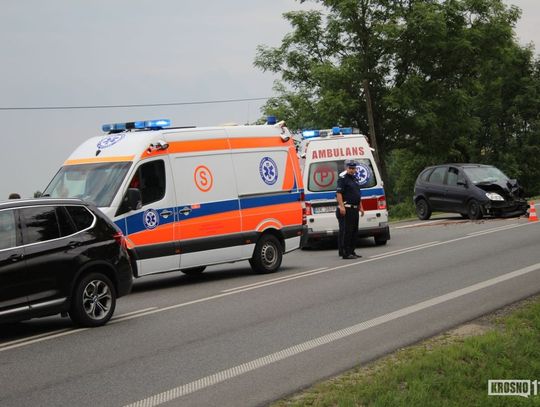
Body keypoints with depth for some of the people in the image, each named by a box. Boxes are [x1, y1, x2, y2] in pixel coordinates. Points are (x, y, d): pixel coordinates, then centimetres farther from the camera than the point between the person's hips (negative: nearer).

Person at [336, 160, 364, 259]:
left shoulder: (354, 178, 19)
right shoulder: (342, 178, -8)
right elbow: (339, 193, -16)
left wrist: (360, 207, 23)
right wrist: (341, 206, -24)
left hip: (354, 209, 9)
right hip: (346, 209, -9)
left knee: (354, 231, 11)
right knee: (346, 231, -9)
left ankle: (351, 252, 17)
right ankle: (345, 253, -10)